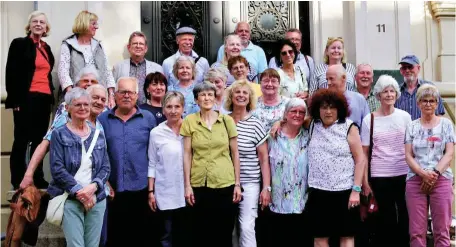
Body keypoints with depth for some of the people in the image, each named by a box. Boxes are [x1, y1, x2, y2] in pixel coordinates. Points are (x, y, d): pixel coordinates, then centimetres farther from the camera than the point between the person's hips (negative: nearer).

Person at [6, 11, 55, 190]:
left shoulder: (46, 48, 18)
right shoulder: (19, 44, -1)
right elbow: (11, 73, -7)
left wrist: (51, 96, 15)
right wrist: (14, 100, -13)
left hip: (44, 100, 6)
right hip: (26, 99, -6)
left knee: (39, 140, 11)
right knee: (21, 141, -2)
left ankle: (38, 179, 19)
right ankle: (18, 183, 3)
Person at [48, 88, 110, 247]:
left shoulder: (98, 135, 13)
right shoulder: (59, 134, 1)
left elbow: (106, 167, 8)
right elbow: (57, 169, -7)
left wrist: (93, 187, -10)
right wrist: (79, 191, -14)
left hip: (97, 199, 4)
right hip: (70, 199, -4)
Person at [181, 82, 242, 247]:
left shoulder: (227, 120, 1)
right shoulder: (189, 121, 1)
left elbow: (235, 153, 4)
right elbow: (187, 154, 1)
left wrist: (237, 183, 1)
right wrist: (187, 185, -3)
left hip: (225, 183, 0)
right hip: (199, 184, 0)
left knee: (224, 233, 8)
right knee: (200, 233, 8)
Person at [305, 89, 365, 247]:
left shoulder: (349, 127, -3)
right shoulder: (312, 126, 7)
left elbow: (360, 160, -5)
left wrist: (356, 190, -10)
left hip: (344, 191, -3)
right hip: (318, 191, 3)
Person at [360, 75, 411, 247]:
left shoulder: (404, 116, 4)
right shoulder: (369, 120, -1)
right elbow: (364, 153, -1)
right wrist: (365, 182, -4)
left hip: (404, 174, 2)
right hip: (379, 176, -2)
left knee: (405, 216, 6)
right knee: (386, 218, 5)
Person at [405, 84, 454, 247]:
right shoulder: (412, 126, 10)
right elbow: (408, 155, 4)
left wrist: (435, 173, -13)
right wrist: (423, 173, -12)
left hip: (442, 180, -1)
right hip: (415, 180, 1)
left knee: (442, 230, 0)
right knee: (416, 231, 1)